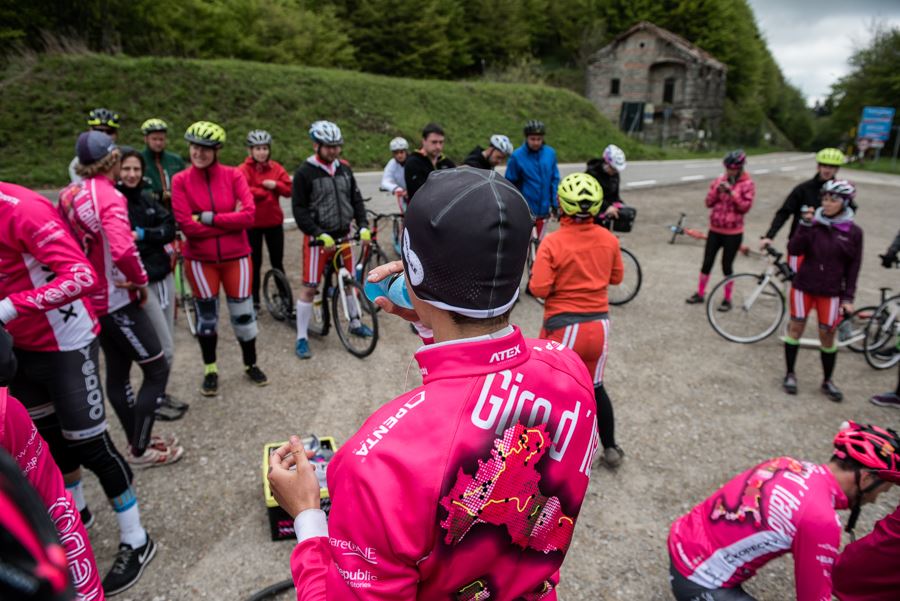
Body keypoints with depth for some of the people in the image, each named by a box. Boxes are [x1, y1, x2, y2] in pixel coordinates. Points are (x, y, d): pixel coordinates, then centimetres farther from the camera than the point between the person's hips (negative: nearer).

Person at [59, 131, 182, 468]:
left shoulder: (68, 195, 5)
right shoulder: (109, 196, -21)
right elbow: (123, 251, -36)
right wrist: (141, 281, -19)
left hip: (93, 299, 9)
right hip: (117, 300, -9)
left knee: (117, 371, 17)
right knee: (157, 370, 1)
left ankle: (138, 440, 31)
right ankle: (141, 450, 10)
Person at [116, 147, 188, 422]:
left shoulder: (147, 197, 10)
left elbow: (169, 229, 0)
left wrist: (143, 235, -16)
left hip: (163, 275, 6)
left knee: (164, 345, 13)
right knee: (164, 348, -3)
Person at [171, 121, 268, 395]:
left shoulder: (233, 175, -3)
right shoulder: (181, 180, -5)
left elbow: (248, 215, -13)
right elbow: (187, 225, -13)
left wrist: (210, 218, -16)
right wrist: (230, 222, -14)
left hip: (236, 256, 0)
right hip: (200, 259, 0)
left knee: (243, 312, 8)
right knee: (206, 315, 10)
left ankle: (251, 364, 28)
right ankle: (210, 369, 28)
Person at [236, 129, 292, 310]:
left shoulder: (276, 168, 6)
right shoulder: (243, 170, -6)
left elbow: (289, 189, 2)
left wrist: (275, 185, -15)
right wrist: (266, 193, -14)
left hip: (274, 221, 3)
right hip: (252, 223, -3)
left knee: (277, 261, 9)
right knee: (255, 263, 7)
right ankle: (254, 301, 18)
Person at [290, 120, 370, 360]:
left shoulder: (344, 168, 5)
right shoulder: (305, 172, -11)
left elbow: (356, 199, 8)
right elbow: (299, 210, -14)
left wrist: (363, 226, -5)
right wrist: (321, 235, -22)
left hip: (343, 235, 5)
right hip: (318, 238, -5)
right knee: (309, 287, -2)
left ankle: (355, 322, 35)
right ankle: (302, 338, 8)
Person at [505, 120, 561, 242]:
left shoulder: (550, 153, -4)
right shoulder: (517, 156, -13)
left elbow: (554, 180, 3)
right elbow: (510, 184, -6)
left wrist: (555, 204, 2)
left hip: (543, 208, 3)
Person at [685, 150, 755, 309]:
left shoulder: (748, 184, -6)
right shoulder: (719, 180, 4)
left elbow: (745, 207, -14)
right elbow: (709, 202, 2)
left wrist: (732, 192, -22)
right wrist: (717, 190, -14)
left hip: (733, 233, -3)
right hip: (715, 229, 4)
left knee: (727, 265, 4)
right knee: (707, 262, 8)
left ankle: (727, 299, 17)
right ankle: (700, 294, 21)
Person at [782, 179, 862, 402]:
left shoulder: (853, 232, -3)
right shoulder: (812, 222, -5)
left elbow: (853, 267, 1)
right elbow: (793, 249, -15)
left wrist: (848, 297, 0)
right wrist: (805, 225, -25)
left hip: (831, 292, 0)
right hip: (804, 285, 0)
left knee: (827, 335, 6)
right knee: (796, 327, 6)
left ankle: (827, 381, 22)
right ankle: (790, 374, 21)